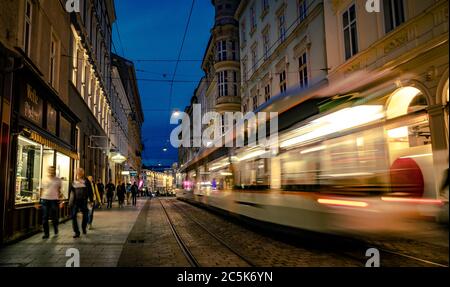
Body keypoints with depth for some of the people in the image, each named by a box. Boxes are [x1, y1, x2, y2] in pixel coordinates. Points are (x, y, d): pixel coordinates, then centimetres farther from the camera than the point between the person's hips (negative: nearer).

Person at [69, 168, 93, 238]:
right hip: (75, 201, 1)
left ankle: (84, 228, 33)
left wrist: (91, 200, -2)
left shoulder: (86, 181, 2)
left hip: (83, 201, -1)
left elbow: (90, 191, 2)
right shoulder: (74, 182, 8)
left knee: (85, 215, 8)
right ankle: (77, 232, -2)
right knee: (73, 216, -7)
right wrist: (70, 200, 12)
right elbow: (71, 191, 15)